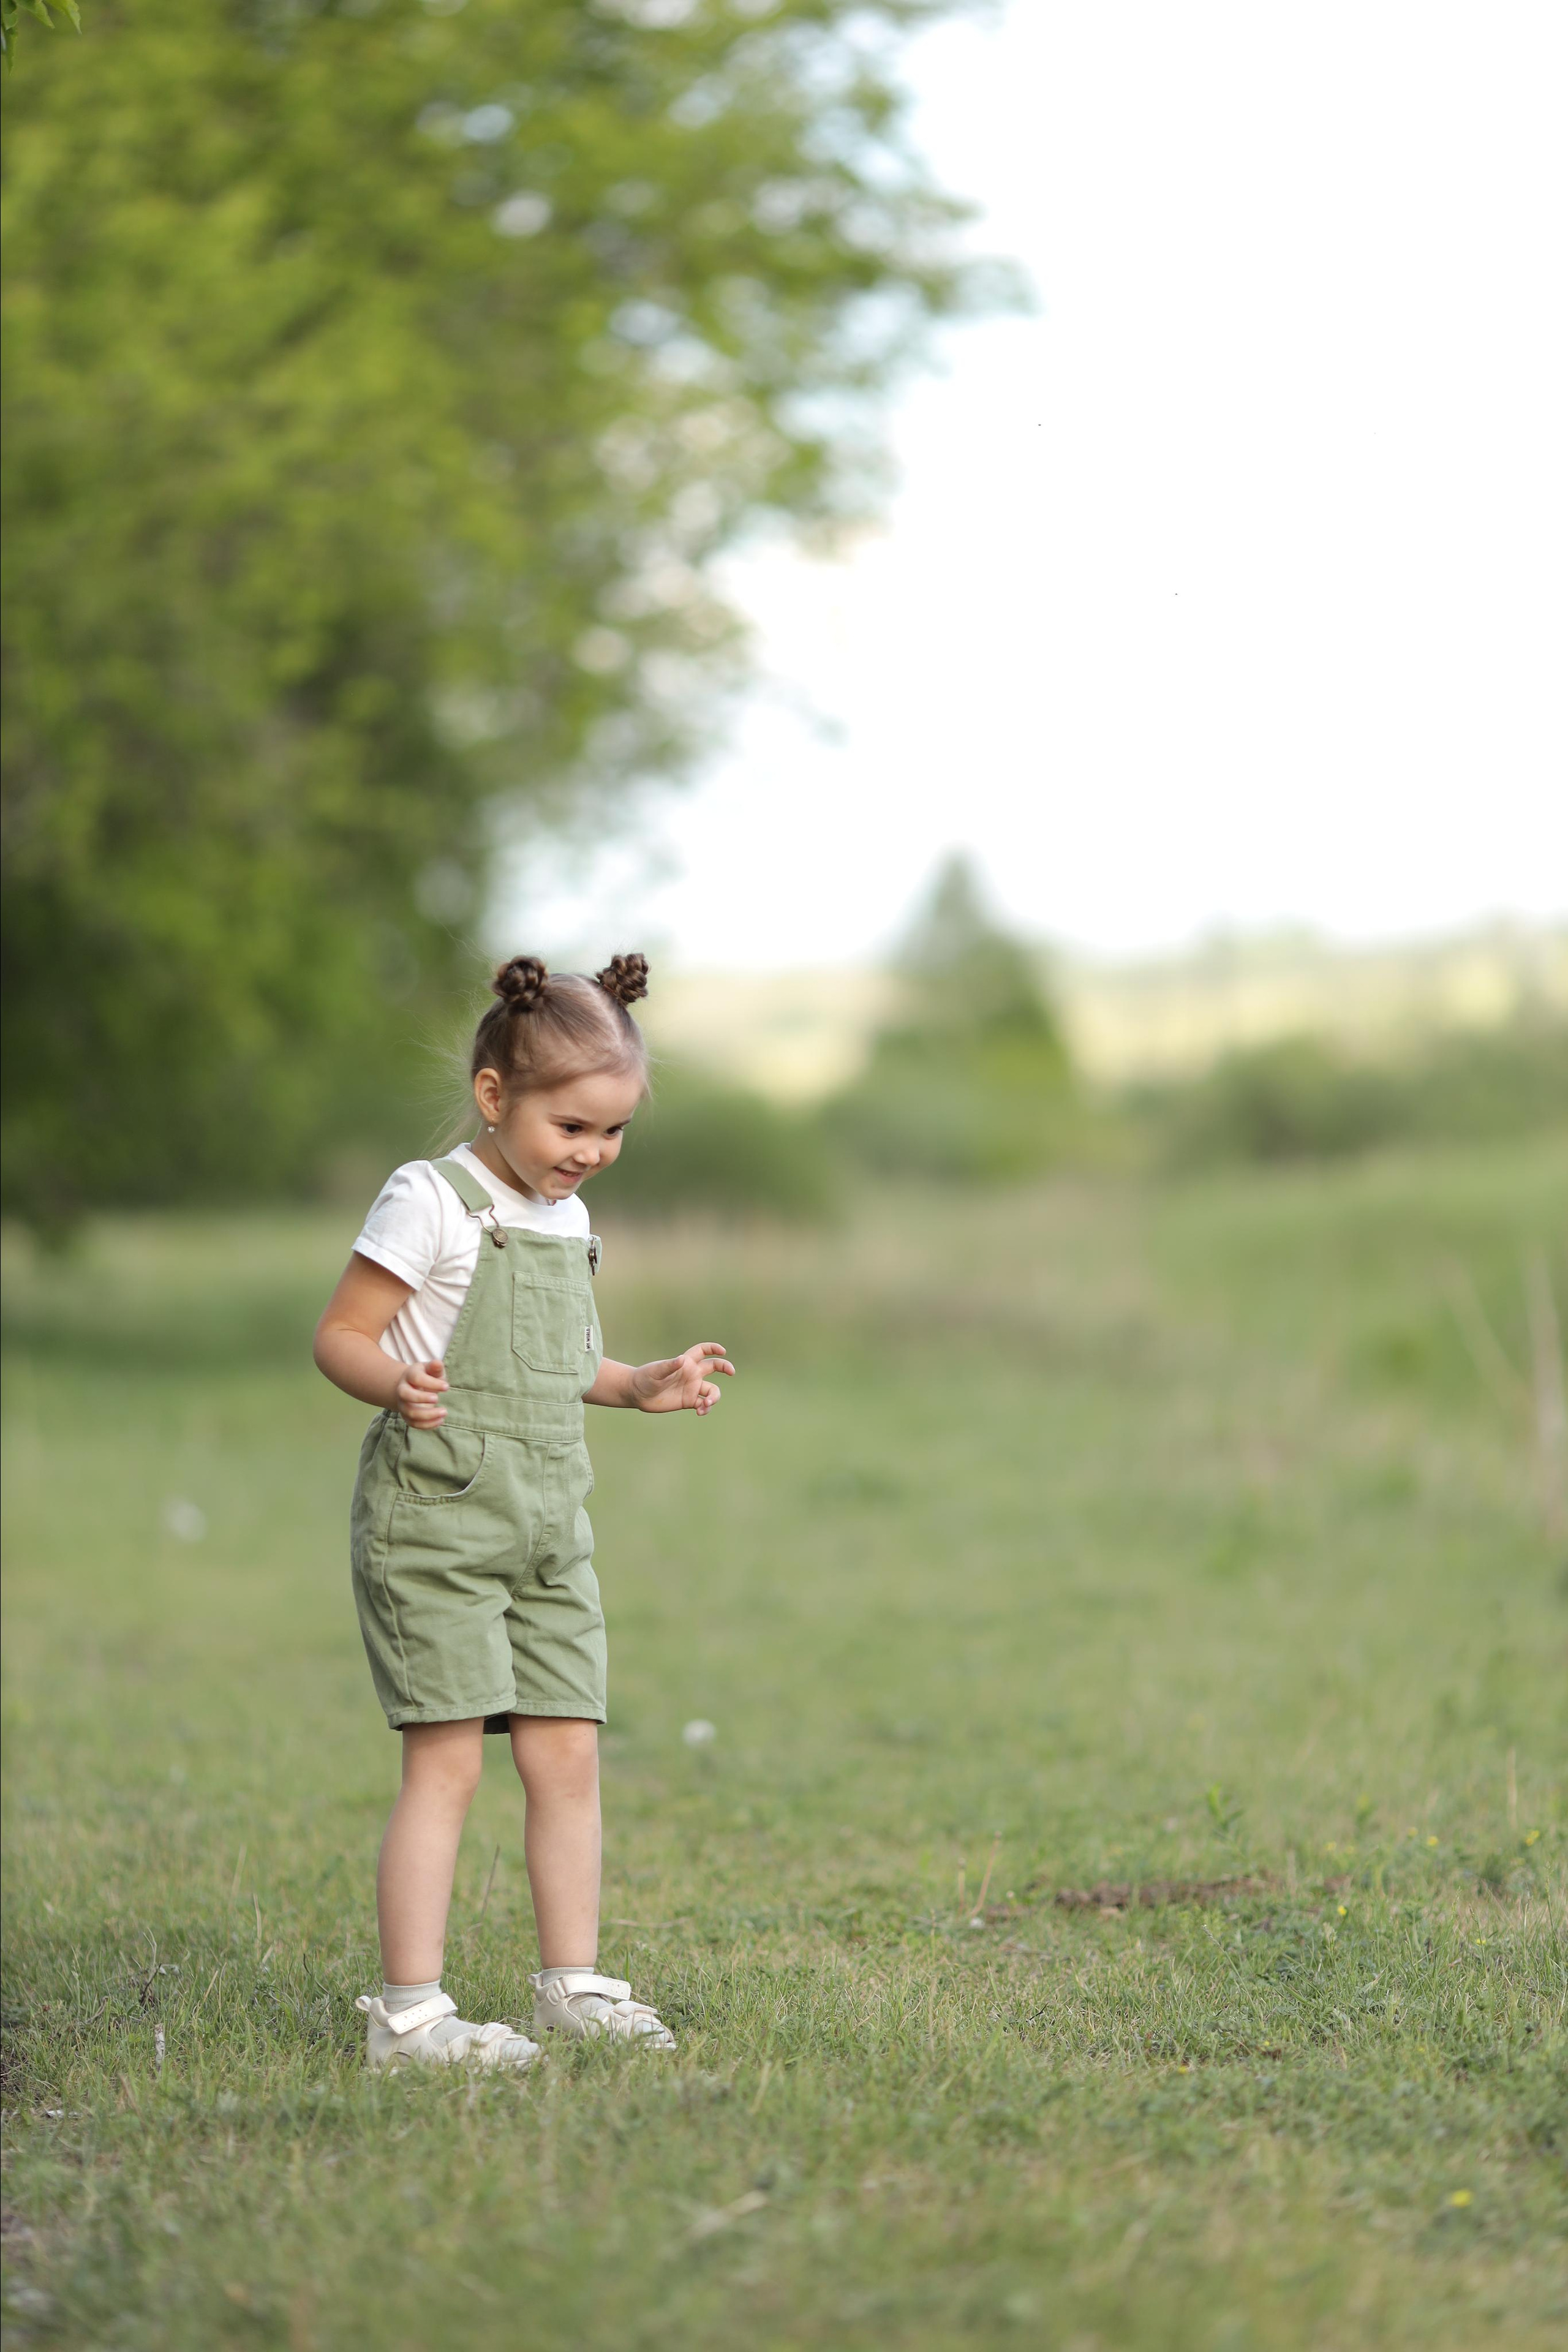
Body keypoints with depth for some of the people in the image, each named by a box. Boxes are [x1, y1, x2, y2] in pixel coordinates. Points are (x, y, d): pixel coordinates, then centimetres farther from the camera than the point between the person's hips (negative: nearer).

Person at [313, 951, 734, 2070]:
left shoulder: (567, 1219, 15)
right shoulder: (432, 1203, -9)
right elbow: (341, 1336, -11)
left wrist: (638, 1385, 16)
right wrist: (398, 1384, -30)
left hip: (549, 1530, 7)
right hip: (435, 1522, -7)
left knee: (569, 1756, 6)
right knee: (447, 1762, -9)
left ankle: (574, 1986, 17)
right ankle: (410, 2010, -6)